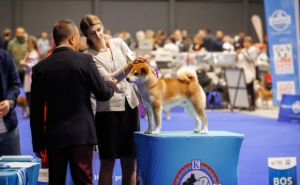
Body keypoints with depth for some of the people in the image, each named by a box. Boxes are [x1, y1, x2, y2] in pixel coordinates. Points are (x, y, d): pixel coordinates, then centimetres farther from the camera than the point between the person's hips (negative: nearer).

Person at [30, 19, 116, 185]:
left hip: (54, 136, 3)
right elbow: (103, 94, -3)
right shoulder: (84, 61, -7)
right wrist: (111, 84, 21)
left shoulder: (40, 68, 1)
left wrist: (38, 143, 10)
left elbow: (36, 110, 3)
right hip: (81, 134, -2)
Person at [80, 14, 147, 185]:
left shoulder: (118, 43, 6)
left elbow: (135, 66, 11)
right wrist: (130, 65, -31)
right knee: (108, 162, 2)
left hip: (130, 104, 4)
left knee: (131, 161, 8)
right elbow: (108, 79, -18)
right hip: (109, 108, -4)